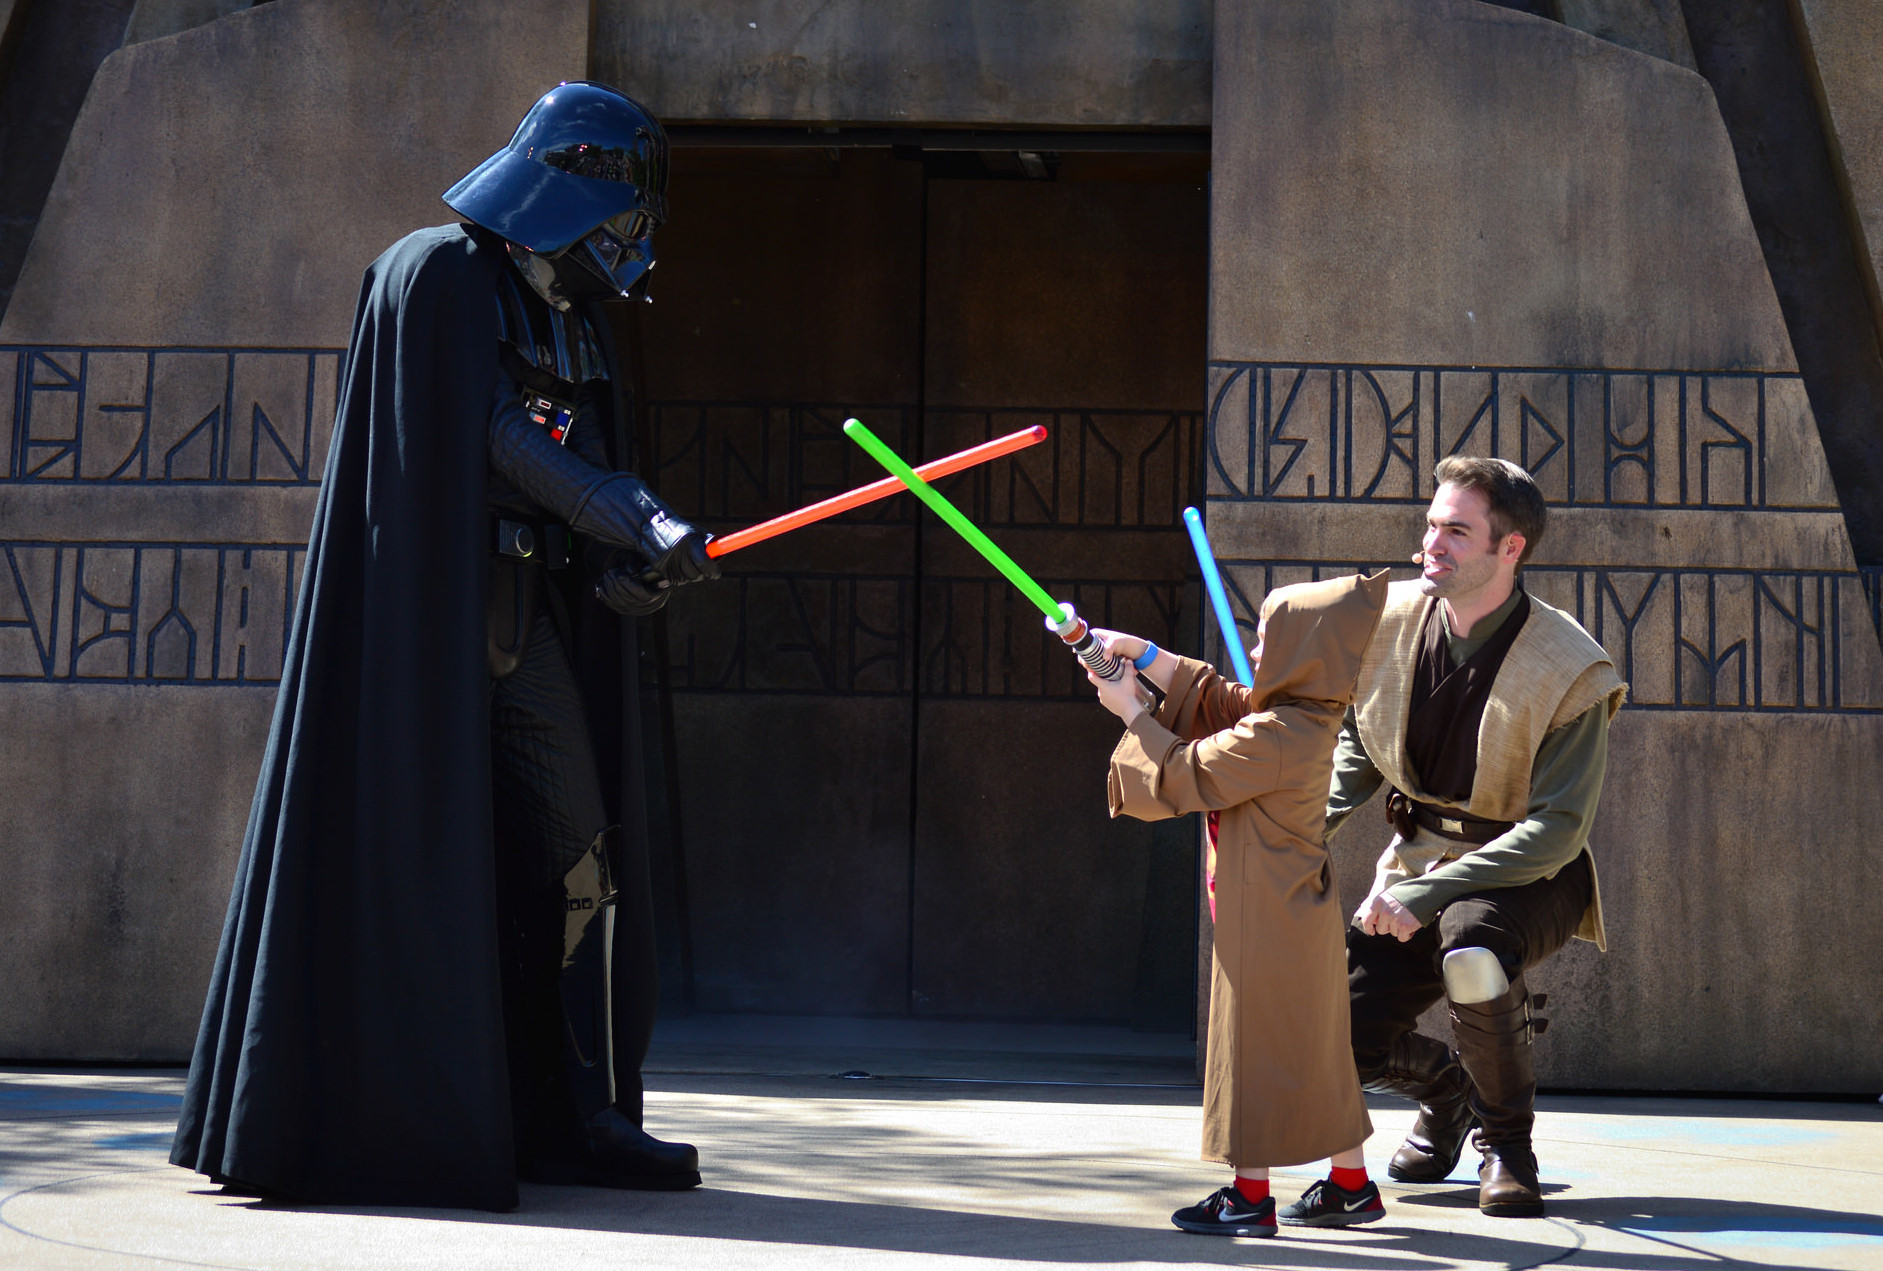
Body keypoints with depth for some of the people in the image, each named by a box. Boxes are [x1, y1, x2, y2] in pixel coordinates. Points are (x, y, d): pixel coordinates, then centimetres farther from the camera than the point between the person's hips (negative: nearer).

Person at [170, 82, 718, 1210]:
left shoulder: (574, 319, 18)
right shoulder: (439, 277, -6)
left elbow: (595, 472, 10)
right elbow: (494, 433, -16)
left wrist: (639, 556, -10)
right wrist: (633, 518, -22)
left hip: (526, 618, 8)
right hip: (432, 605, -8)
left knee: (580, 852, 2)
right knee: (417, 849, -8)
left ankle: (585, 1117, 6)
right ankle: (377, 1116, -2)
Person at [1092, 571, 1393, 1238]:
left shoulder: (1271, 738, -22)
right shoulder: (1307, 720, 8)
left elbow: (1184, 775, -12)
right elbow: (1214, 696, 20)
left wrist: (1131, 713, 1)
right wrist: (1142, 653, 17)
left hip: (1267, 921, -9)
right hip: (1305, 915, 9)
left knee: (1256, 1051, -1)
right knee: (1315, 1053, 16)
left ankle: (1250, 1195, 4)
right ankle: (1351, 1184, 23)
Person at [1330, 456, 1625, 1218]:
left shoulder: (1567, 670, -21)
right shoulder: (1394, 620, -5)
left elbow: (1556, 830, -23)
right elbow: (1357, 739, 14)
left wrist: (1426, 894, -31)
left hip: (1531, 874, -5)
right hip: (1420, 857, 5)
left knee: (1471, 946, -39)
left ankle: (1507, 1139, -11)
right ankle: (1445, 1090, 26)